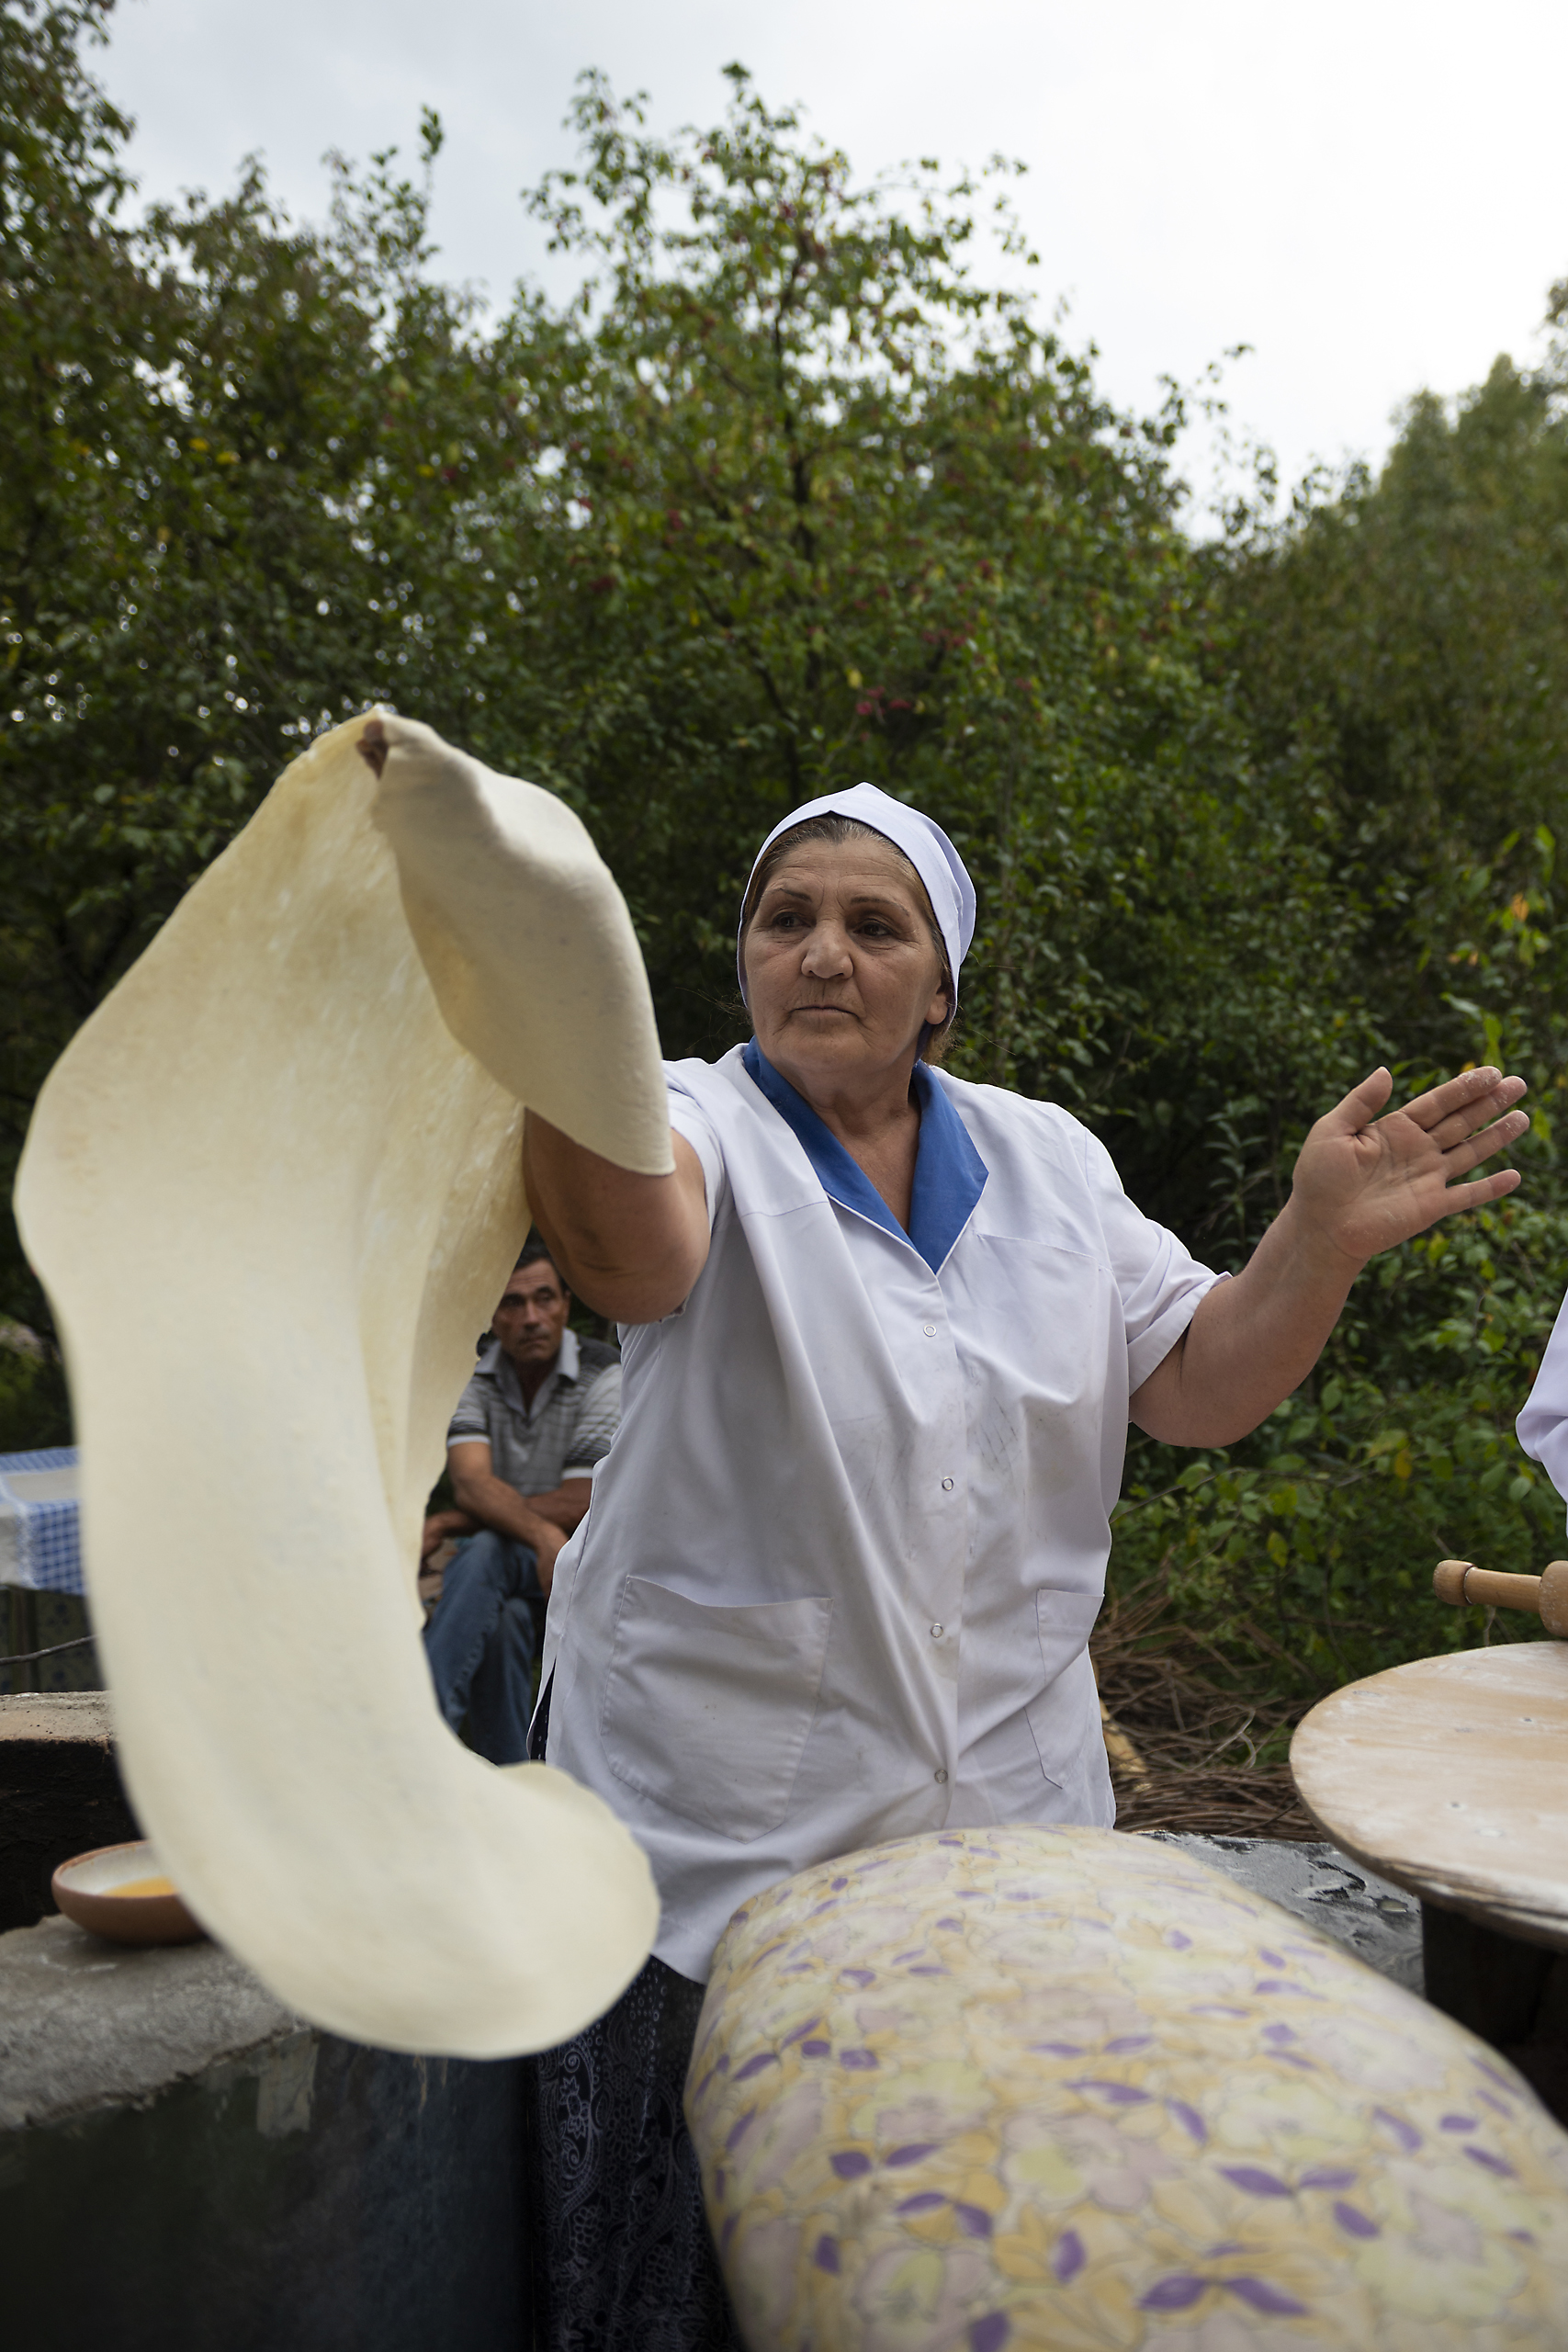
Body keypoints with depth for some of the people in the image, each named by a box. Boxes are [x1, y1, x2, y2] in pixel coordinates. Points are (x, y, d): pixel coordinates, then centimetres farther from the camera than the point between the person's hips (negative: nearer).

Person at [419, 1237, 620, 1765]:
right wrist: (542, 1534, -41)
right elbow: (472, 1483, -21)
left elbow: (577, 1505, -18)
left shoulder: (604, 1376, -13)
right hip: (503, 1556, 2)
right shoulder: (468, 1378, -4)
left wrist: (448, 1523, -19)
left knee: (483, 1552, -33)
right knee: (498, 1616, -34)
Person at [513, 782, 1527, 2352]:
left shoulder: (1047, 1159, 6)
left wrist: (1324, 1239, -11)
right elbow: (633, 1250, -32)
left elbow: (1195, 1391, 5)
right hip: (719, 1827, -3)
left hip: (1006, 1806, 4)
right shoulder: (702, 1124, -8)